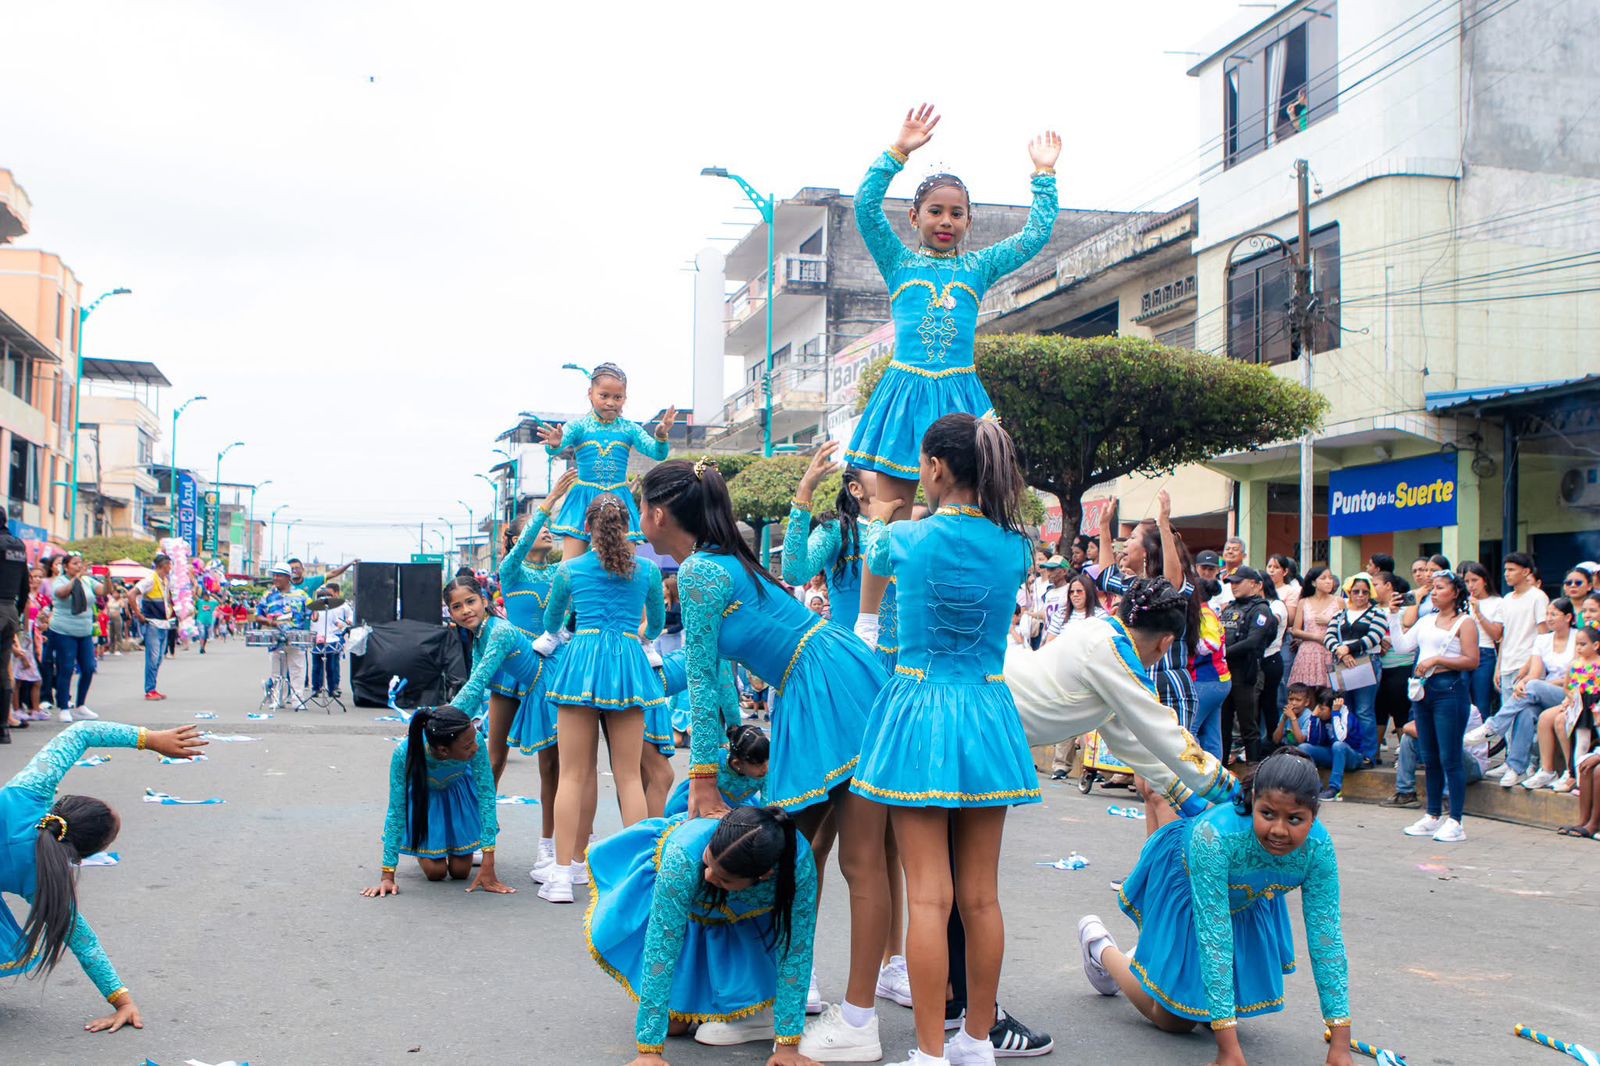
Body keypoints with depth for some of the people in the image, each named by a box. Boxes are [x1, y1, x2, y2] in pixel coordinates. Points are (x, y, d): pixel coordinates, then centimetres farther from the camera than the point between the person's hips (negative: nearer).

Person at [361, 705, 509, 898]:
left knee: (460, 872, 0)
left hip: (459, 794, 1)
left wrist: (488, 866, -36)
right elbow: (396, 812, -31)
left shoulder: (475, 745, -39)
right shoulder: (404, 753, -41)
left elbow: (487, 796, -32)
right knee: (436, 873, -5)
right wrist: (387, 876, -31)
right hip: (423, 796, -1)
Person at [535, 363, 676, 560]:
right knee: (569, 566, -4)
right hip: (584, 499, -1)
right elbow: (552, 450, -15)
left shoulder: (630, 429, 4)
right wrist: (554, 445, -40)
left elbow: (657, 453, -6)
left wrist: (661, 436, -28)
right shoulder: (578, 426, -1)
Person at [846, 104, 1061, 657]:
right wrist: (900, 151, -9)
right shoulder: (899, 261, 9)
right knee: (887, 516, -1)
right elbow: (865, 206, -4)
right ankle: (866, 622, 6)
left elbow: (1037, 232, 9)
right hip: (903, 394, -1)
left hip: (959, 398, 1)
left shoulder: (979, 267, 14)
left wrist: (1043, 173, 7)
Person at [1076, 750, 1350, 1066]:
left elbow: (1326, 937, -27)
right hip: (1182, 884, -4)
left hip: (1245, 902, 4)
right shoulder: (1215, 835, -46)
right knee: (1174, 1020, 3)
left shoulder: (1319, 847, -33)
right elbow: (1213, 937, -43)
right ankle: (1099, 945, 28)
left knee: (1237, 1002, 14)